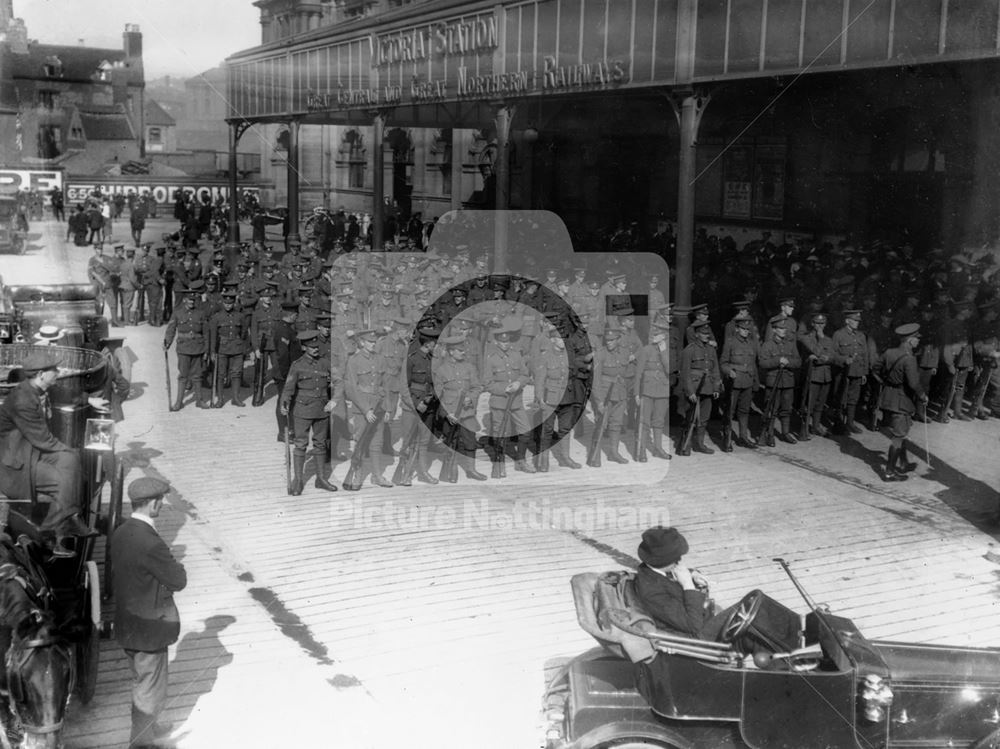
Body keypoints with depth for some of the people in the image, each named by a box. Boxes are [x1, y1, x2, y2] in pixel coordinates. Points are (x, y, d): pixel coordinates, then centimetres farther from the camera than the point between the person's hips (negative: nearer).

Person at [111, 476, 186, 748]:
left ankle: (148, 727, 47)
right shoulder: (150, 544, -30)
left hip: (126, 623, 9)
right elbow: (179, 581, -22)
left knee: (142, 682, 28)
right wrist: (176, 566, -2)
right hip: (149, 629, -9)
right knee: (150, 691, 10)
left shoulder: (121, 533, -3)